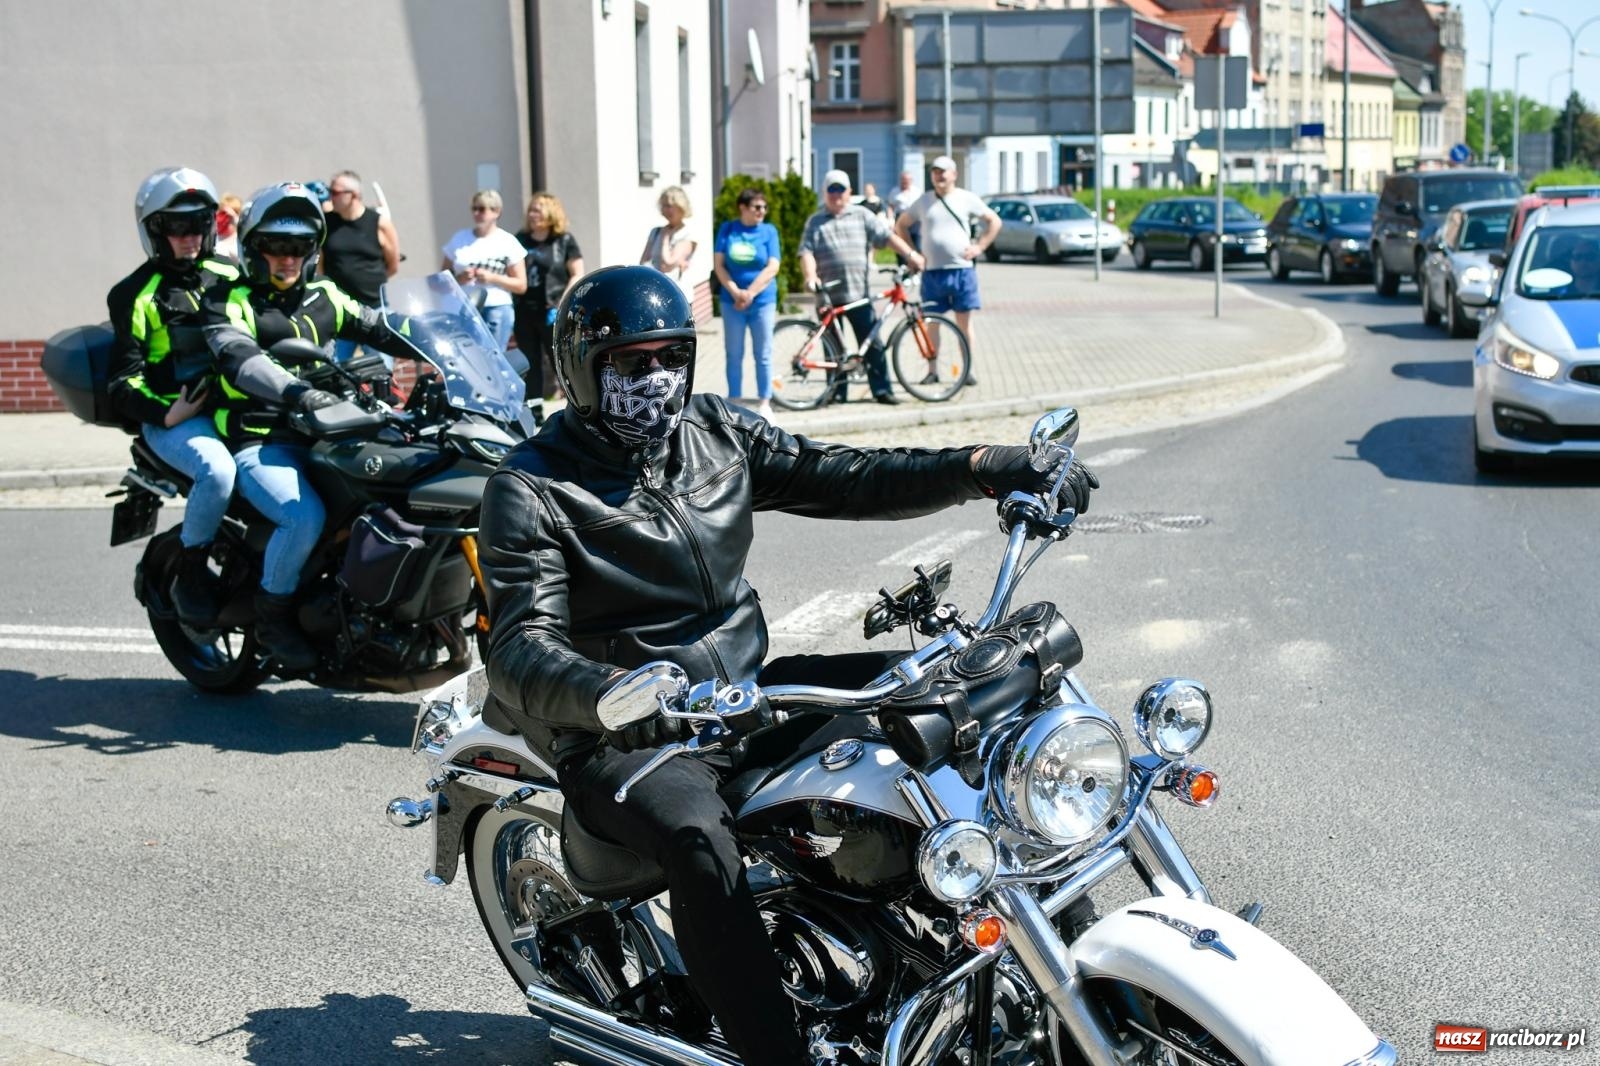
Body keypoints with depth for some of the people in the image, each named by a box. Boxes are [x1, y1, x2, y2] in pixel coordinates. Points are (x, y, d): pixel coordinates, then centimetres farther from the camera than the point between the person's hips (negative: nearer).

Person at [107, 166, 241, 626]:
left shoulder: (229, 274, 16)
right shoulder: (136, 295, 2)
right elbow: (121, 381, -1)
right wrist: (164, 414, -18)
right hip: (174, 417, -5)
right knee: (218, 470, -36)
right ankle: (190, 575, -15)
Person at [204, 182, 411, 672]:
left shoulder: (323, 298, 18)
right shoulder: (230, 300, -1)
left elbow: (380, 329, 17)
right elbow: (239, 357, -21)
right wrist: (296, 391, -39)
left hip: (322, 436, 6)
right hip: (258, 445, -6)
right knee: (305, 516, -31)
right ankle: (273, 617, -8)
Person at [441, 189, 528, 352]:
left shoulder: (507, 242, 4)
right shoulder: (459, 239, 12)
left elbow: (521, 285, 2)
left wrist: (492, 278, -12)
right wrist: (459, 278, -9)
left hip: (496, 310, -2)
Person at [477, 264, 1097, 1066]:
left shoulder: (715, 431, 8)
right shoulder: (530, 489, -10)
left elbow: (840, 478, 3)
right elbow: (519, 648, -21)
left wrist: (983, 470, -12)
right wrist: (609, 692, -44)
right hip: (628, 739, -6)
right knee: (699, 842, -36)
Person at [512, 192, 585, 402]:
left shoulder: (565, 240, 1)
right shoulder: (520, 240, 10)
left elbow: (578, 275, -2)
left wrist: (561, 306, -11)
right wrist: (509, 307, 4)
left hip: (553, 314, -4)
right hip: (524, 312, 4)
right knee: (530, 366, 8)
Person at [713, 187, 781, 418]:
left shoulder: (769, 231, 1)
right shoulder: (727, 229, 3)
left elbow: (772, 268, -6)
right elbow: (719, 265, 0)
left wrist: (750, 293, -14)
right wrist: (736, 292, -12)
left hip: (762, 301, -1)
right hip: (732, 301, 1)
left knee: (763, 354, 4)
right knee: (734, 355, 5)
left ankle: (765, 403, 12)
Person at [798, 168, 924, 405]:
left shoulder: (862, 216, 10)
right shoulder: (815, 222, 11)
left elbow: (887, 235, 2)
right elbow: (806, 252, 1)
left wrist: (910, 254, -11)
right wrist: (810, 276, -17)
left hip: (859, 294, 0)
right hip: (828, 296, 0)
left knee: (873, 344, -2)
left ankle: (881, 390, 2)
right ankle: (837, 392, 13)